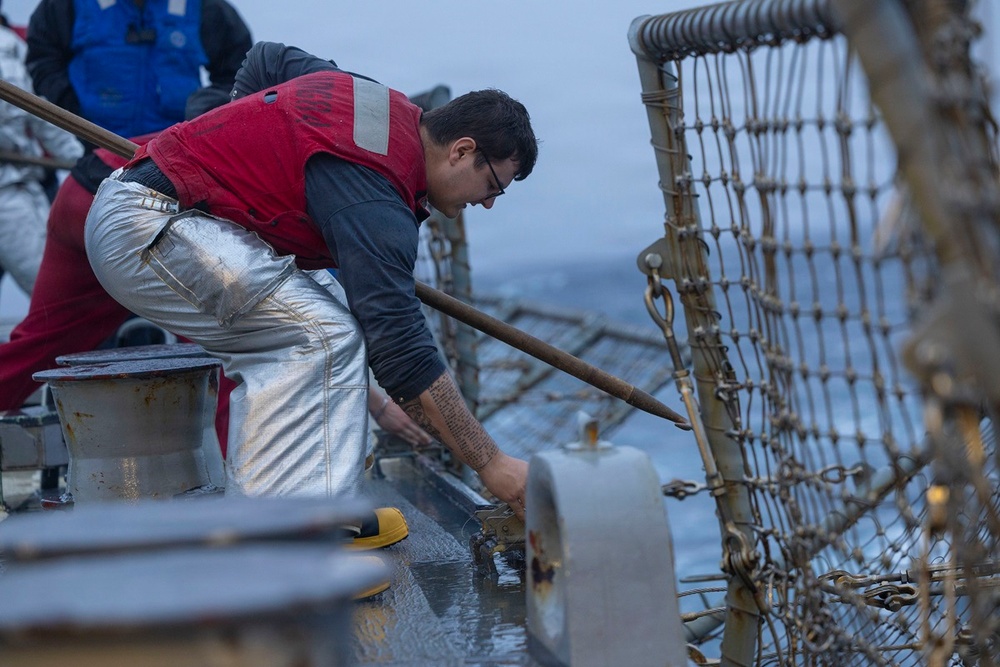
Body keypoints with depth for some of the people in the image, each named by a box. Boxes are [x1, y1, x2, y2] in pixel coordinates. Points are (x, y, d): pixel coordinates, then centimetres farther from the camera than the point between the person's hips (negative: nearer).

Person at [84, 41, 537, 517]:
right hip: (148, 228, -11)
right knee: (323, 338, -17)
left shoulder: (384, 104, 10)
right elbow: (400, 351, -24)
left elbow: (267, 58, 28)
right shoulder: (374, 199, -20)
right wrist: (492, 466, -20)